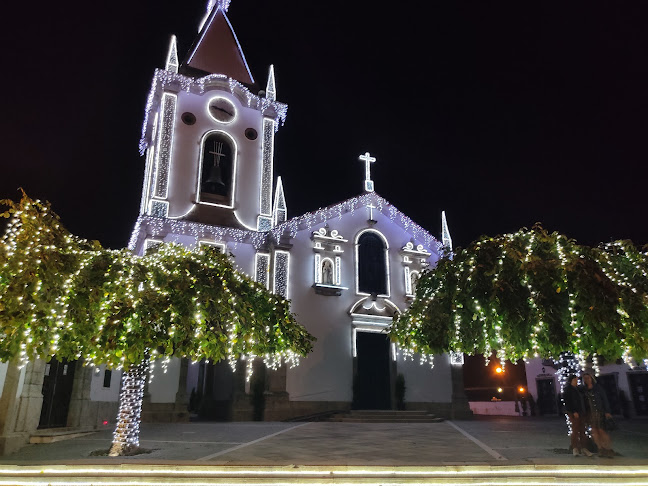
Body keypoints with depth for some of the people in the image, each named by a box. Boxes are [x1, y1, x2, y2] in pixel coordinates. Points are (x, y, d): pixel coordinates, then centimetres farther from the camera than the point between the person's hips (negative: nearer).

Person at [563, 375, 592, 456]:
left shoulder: (578, 389, 16)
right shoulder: (567, 389, -5)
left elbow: (582, 400, 21)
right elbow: (567, 402, -13)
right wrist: (574, 412, -18)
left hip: (581, 412, 7)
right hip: (573, 413, -7)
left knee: (582, 430, 6)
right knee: (575, 430, -6)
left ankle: (583, 448, 11)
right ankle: (575, 448, 1)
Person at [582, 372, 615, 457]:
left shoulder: (598, 387, 1)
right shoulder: (584, 390, 11)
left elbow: (605, 399, -2)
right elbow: (585, 402, 12)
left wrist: (607, 411, -11)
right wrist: (585, 414, 7)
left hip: (599, 412, -4)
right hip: (590, 413, 4)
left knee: (601, 430, -11)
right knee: (594, 431, 1)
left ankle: (608, 449, -4)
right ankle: (601, 449, 6)